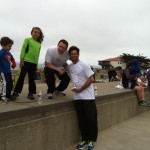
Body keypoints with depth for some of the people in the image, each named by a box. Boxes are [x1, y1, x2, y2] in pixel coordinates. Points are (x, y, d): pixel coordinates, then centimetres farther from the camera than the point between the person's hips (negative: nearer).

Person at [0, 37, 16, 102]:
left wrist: (13, 64, 11)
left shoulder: (9, 53, 12)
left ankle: (8, 96, 21)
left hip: (8, 71, 8)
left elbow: (12, 59, 25)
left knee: (10, 83, 10)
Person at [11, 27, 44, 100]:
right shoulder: (27, 40, 3)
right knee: (21, 76, -3)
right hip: (26, 61, -4)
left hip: (34, 63, 4)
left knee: (31, 78, 7)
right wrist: (21, 60, -12)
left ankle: (30, 93, 13)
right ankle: (15, 92, 5)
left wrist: (36, 64, 15)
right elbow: (23, 49, -3)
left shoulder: (39, 44, 15)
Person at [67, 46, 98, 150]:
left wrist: (80, 89, -14)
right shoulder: (70, 67, 10)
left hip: (88, 96, -5)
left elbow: (91, 79, -13)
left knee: (91, 119, 2)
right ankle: (84, 139, 25)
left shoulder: (84, 65, -8)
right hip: (77, 97, 6)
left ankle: (91, 140, 17)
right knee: (81, 119, 11)